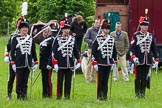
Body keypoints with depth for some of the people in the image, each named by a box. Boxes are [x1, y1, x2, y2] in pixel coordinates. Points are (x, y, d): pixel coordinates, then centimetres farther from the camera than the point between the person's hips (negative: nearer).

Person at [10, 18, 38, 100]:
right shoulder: (15, 39, -1)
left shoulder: (30, 39, 11)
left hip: (28, 64, 4)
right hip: (19, 64, -4)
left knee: (25, 81, 6)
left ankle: (24, 95, 11)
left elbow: (33, 52, 15)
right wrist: (13, 63, -7)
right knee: (19, 80, -1)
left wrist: (35, 62, 11)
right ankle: (19, 95, 4)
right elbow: (12, 51, -2)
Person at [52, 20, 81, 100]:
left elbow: (76, 51, 15)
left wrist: (78, 61, 10)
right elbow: (54, 51, -3)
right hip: (60, 65, -3)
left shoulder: (72, 39, 9)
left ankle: (67, 95, 10)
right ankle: (59, 95, 7)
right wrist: (55, 63, -9)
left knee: (68, 81, 5)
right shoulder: (58, 39, -1)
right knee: (60, 80, 2)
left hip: (70, 65, 3)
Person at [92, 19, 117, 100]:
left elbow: (114, 51, 16)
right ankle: (99, 96, 4)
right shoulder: (98, 39, -4)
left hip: (109, 63, 4)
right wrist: (94, 63, -9)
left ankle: (105, 96, 12)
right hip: (100, 63, -4)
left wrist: (114, 62, 12)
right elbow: (93, 51, -5)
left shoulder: (112, 39, 9)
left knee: (106, 80, 7)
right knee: (100, 80, -1)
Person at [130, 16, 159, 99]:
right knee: (138, 77, 1)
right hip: (139, 60, -3)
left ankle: (143, 93, 14)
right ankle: (137, 93, 9)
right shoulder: (136, 35, -1)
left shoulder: (151, 36, 10)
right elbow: (132, 47, -6)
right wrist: (133, 57, -19)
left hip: (148, 61, 3)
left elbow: (154, 48, 14)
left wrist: (156, 58, 11)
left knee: (145, 78, 6)